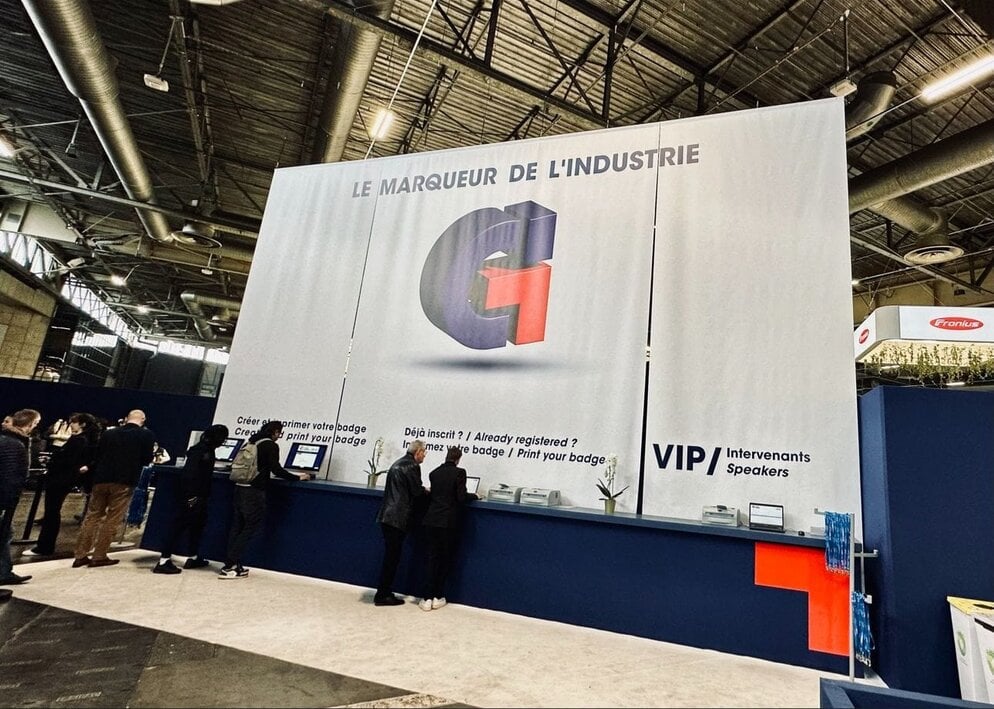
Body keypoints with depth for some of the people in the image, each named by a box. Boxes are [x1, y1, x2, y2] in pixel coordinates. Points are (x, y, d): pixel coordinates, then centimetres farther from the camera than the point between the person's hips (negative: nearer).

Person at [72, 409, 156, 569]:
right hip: (124, 482, -4)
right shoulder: (147, 435, -3)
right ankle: (99, 556, 8)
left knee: (92, 516, 13)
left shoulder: (108, 433, 9)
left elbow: (96, 456, 12)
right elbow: (146, 460, -4)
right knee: (112, 520, 5)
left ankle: (80, 555, 16)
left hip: (101, 479, 4)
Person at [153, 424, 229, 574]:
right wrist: (191, 495, -25)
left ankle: (195, 557, 28)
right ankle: (164, 561, 1)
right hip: (192, 497, -10)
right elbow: (190, 472, -24)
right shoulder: (200, 450, -17)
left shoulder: (207, 449, 11)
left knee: (198, 524, 17)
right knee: (180, 526, -5)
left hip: (198, 496, 10)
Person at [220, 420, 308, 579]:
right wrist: (298, 477, -5)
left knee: (238, 526, 11)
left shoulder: (252, 442, 15)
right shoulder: (271, 446, -8)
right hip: (254, 491, -8)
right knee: (251, 526, -1)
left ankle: (232, 564, 14)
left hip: (241, 487, 8)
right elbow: (276, 470, -14)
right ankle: (229, 566, -2)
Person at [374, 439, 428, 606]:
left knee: (390, 557, 15)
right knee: (392, 558, 0)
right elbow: (417, 491, -13)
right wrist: (427, 492, 7)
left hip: (387, 516, 9)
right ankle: (383, 595, 7)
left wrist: (423, 491, 17)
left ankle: (384, 593, 22)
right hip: (398, 518, -9)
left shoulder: (398, 463, 16)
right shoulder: (412, 466, -13)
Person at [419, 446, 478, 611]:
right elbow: (461, 497, -13)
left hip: (432, 520, 4)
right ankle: (438, 597, 15)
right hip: (448, 522, -4)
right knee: (446, 559, 11)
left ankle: (428, 598, 9)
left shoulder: (434, 473, 6)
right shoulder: (459, 472, -10)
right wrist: (475, 496, 5)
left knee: (433, 558, 11)